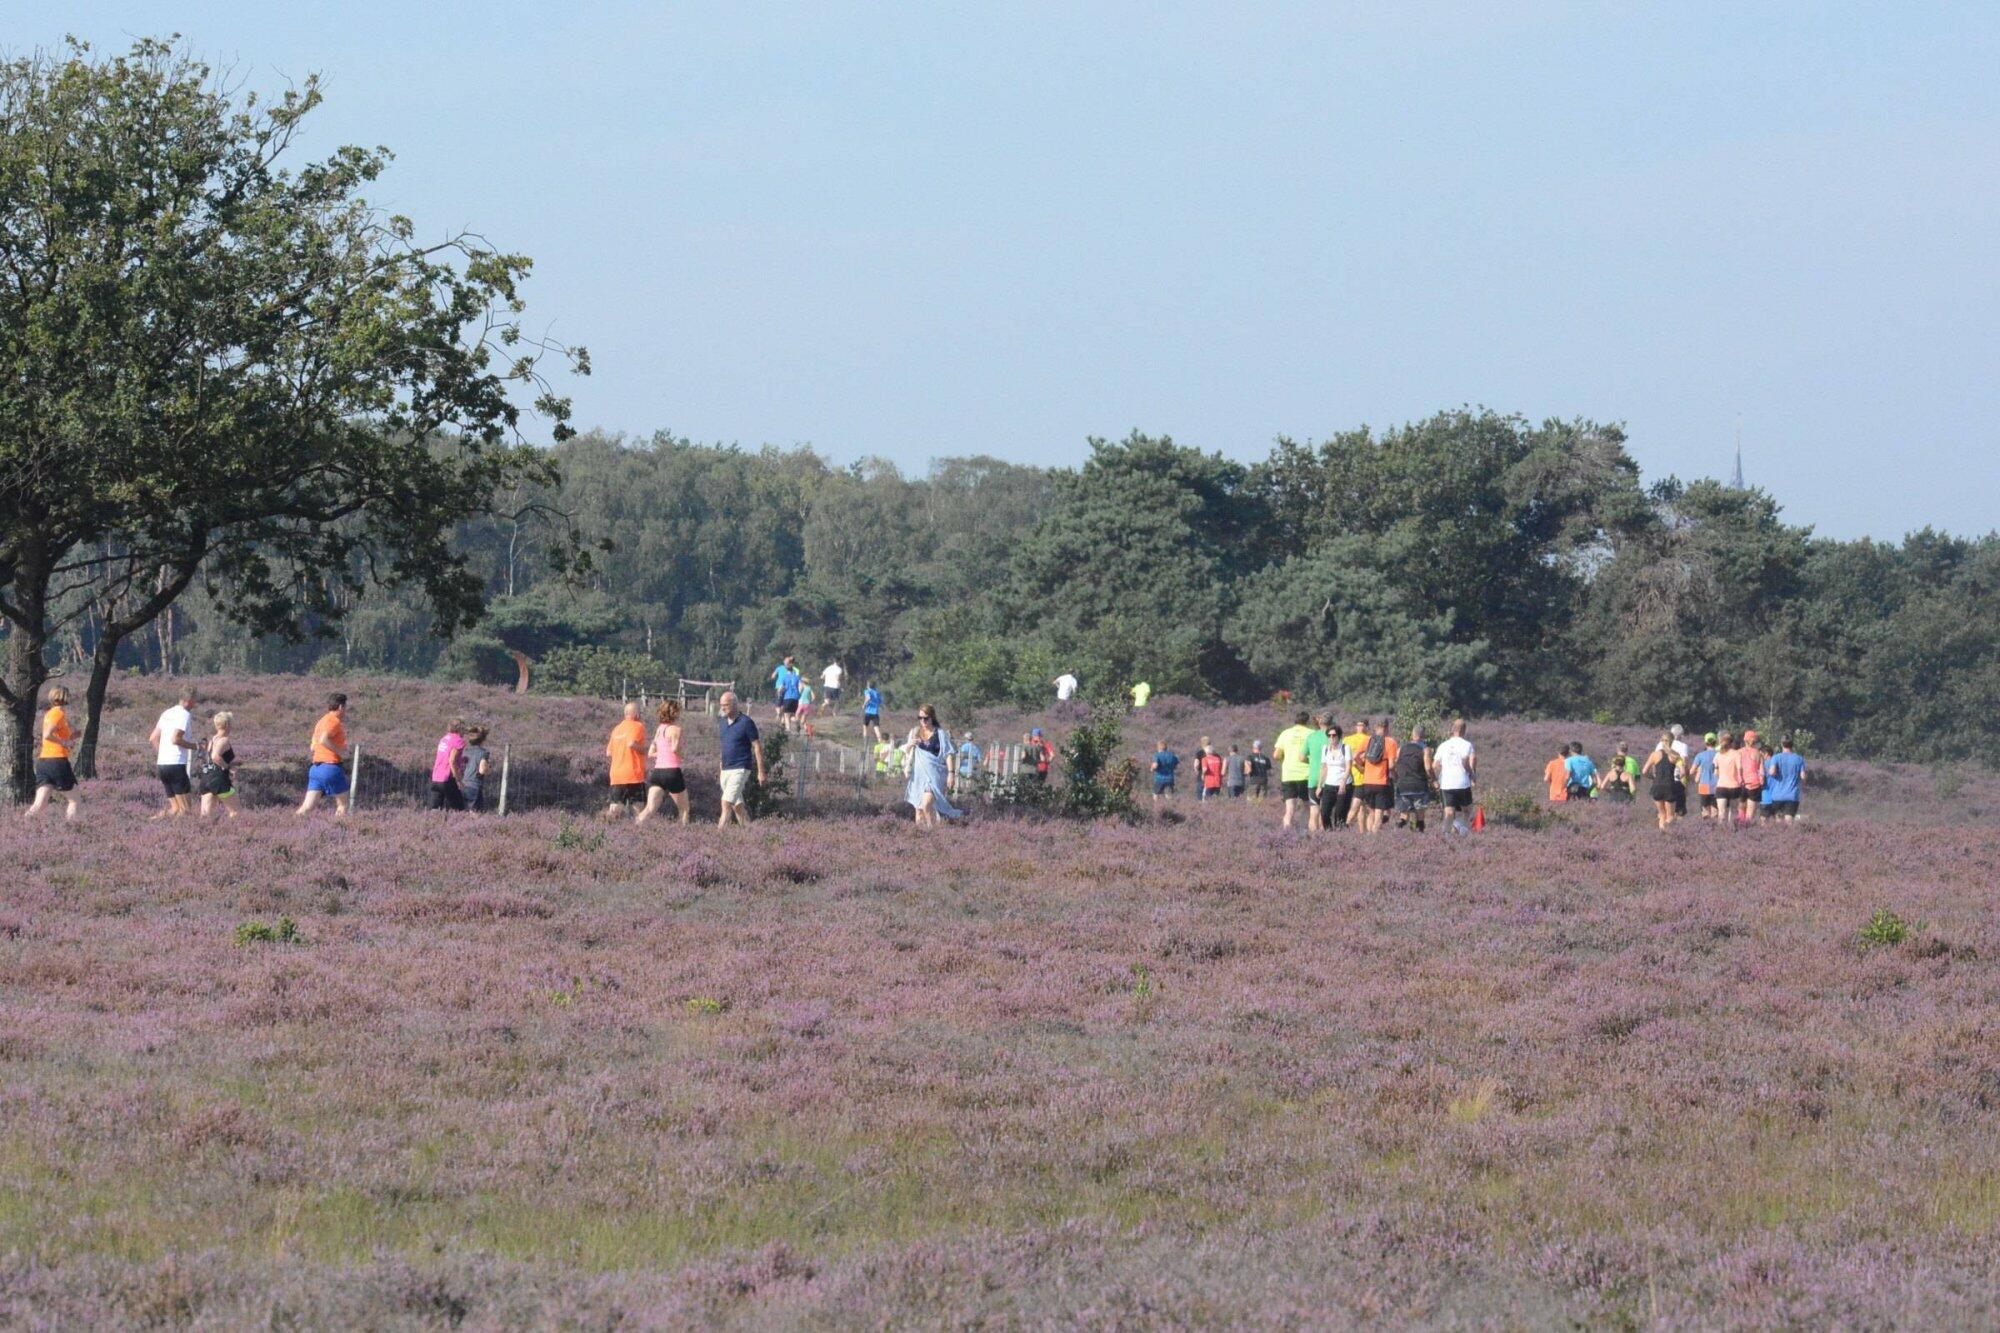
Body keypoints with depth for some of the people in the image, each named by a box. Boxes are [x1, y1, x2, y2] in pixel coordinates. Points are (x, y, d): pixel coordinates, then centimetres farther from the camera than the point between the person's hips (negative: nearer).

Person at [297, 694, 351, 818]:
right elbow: (323, 740, -24)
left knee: (308, 807, 0)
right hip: (331, 766, -8)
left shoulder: (322, 720, 20)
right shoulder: (334, 721, -8)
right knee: (342, 804, 5)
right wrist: (340, 751, -15)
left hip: (315, 767, 8)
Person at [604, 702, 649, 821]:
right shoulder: (638, 726, -6)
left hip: (616, 776, 6)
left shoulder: (617, 728, 16)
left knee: (615, 810, 3)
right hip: (634, 775, -6)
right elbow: (631, 744, -23)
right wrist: (644, 750, -7)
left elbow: (608, 753, 18)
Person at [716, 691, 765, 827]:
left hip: (740, 769, -8)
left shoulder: (746, 723, -11)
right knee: (737, 804, 12)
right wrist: (721, 764, 19)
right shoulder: (724, 721, 10)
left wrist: (761, 772, -11)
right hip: (726, 769, 8)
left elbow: (757, 747, -9)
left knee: (726, 802, -17)